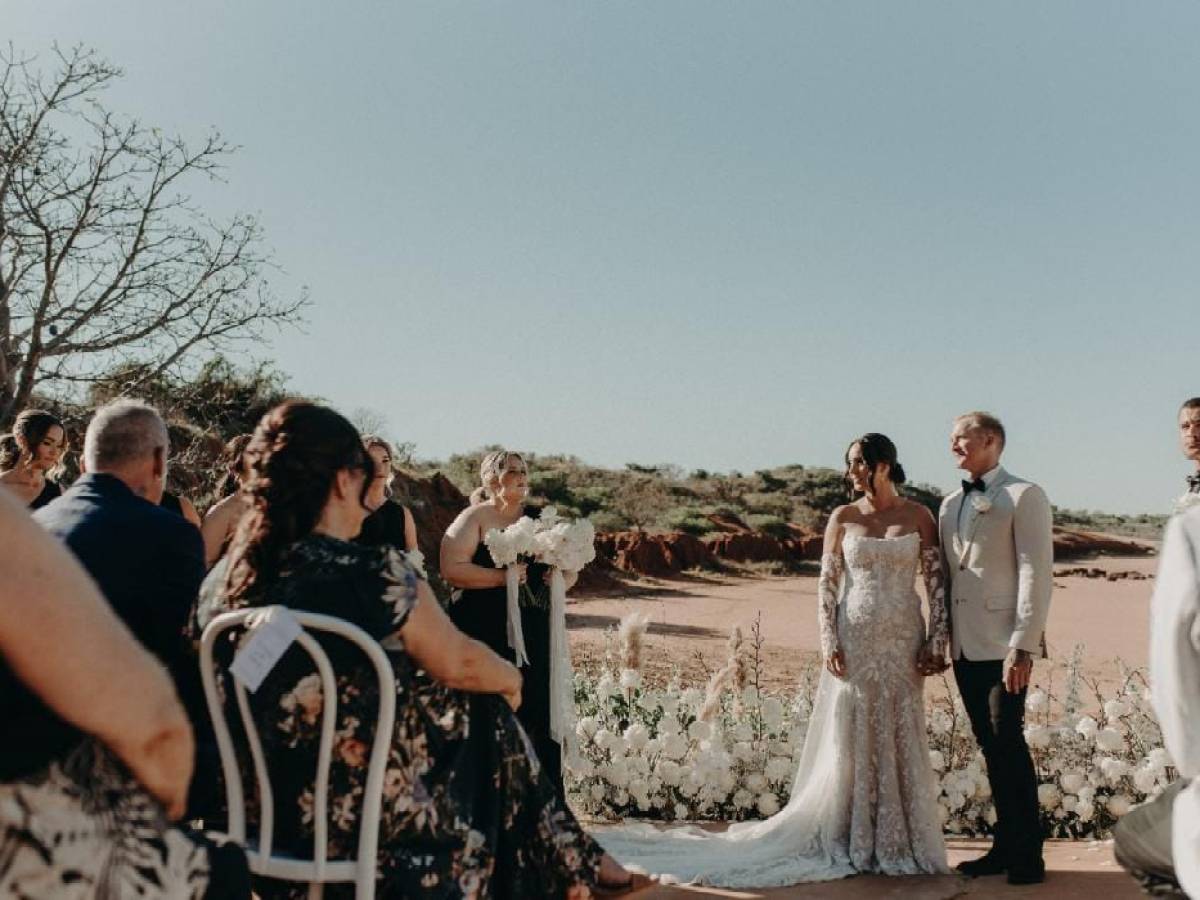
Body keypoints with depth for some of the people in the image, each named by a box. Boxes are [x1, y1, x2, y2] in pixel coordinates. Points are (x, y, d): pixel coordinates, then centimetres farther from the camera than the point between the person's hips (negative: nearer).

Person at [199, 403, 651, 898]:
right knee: (488, 714, 16)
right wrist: (511, 677, 10)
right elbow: (460, 663, -11)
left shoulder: (226, 577, -3)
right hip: (366, 811, -7)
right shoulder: (375, 573, -23)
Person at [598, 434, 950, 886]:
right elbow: (826, 583, 1)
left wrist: (935, 641, -5)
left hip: (903, 641, 0)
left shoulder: (919, 516, 2)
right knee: (850, 738, 4)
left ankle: (900, 843, 19)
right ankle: (853, 842, 16)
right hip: (854, 639, 0)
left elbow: (937, 582, 2)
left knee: (901, 738, 4)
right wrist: (829, 642, -7)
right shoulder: (843, 517, 3)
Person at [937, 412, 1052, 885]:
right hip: (964, 646, 6)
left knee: (1008, 741, -7)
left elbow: (1036, 574, -11)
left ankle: (1028, 855, 5)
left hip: (1003, 646, -6)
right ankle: (1005, 846, 20)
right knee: (991, 748, 11)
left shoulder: (1023, 496, -4)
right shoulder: (950, 504, 16)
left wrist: (1022, 646, -16)